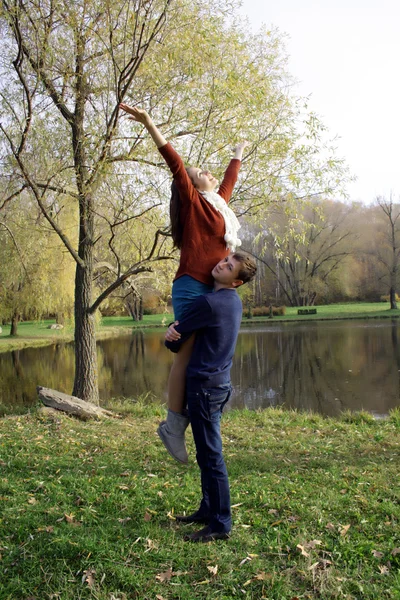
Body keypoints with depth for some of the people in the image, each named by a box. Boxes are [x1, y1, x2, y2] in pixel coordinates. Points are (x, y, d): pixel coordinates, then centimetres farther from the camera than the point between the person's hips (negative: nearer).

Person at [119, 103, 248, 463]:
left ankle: (182, 420, 10)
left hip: (214, 290, 8)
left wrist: (238, 156, 56)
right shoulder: (193, 201, 3)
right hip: (192, 286, -8)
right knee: (187, 353, -7)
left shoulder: (219, 203, 22)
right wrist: (149, 124, -14)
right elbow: (175, 162, -6)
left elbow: (230, 179, 40)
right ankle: (173, 423, 0)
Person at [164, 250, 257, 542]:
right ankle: (209, 509, 28)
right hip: (220, 382, 9)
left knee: (211, 456, -2)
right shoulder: (235, 302, 11)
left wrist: (173, 336, 12)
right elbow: (188, 329, 17)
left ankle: (221, 523, 6)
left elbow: (174, 341, -9)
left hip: (205, 385, -9)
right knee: (208, 453, 17)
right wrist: (175, 331, -2)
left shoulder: (209, 302, -18)